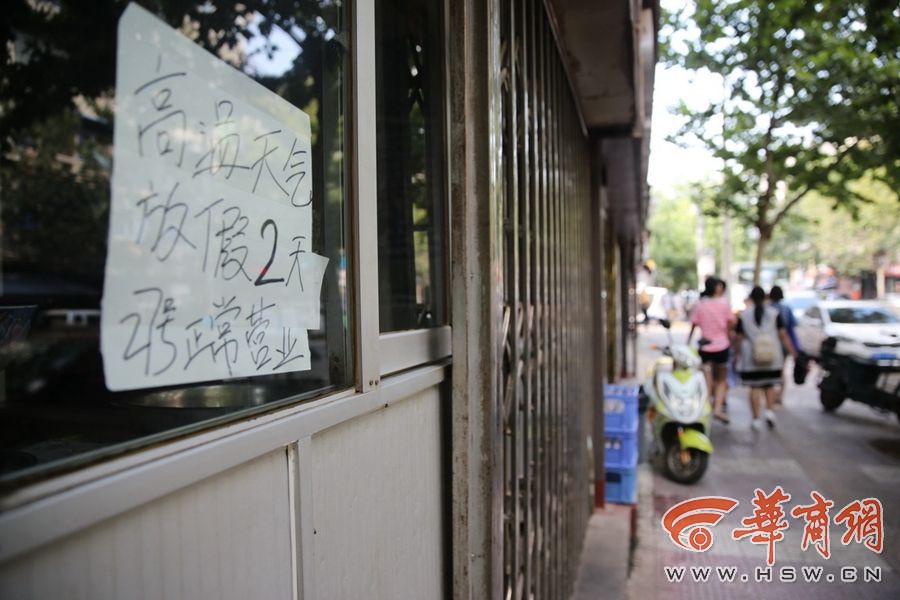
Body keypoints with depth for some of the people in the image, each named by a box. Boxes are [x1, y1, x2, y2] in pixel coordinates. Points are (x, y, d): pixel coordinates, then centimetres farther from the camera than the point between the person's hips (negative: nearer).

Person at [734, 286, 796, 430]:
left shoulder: (743, 315, -1)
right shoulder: (774, 313, 1)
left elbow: (738, 338, 1)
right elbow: (783, 335, -2)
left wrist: (737, 356, 12)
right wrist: (793, 353, 4)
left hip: (751, 359, -1)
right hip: (772, 358, 1)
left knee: (755, 387, 3)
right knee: (769, 385, 18)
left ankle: (756, 419, 3)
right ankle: (770, 411, 1)